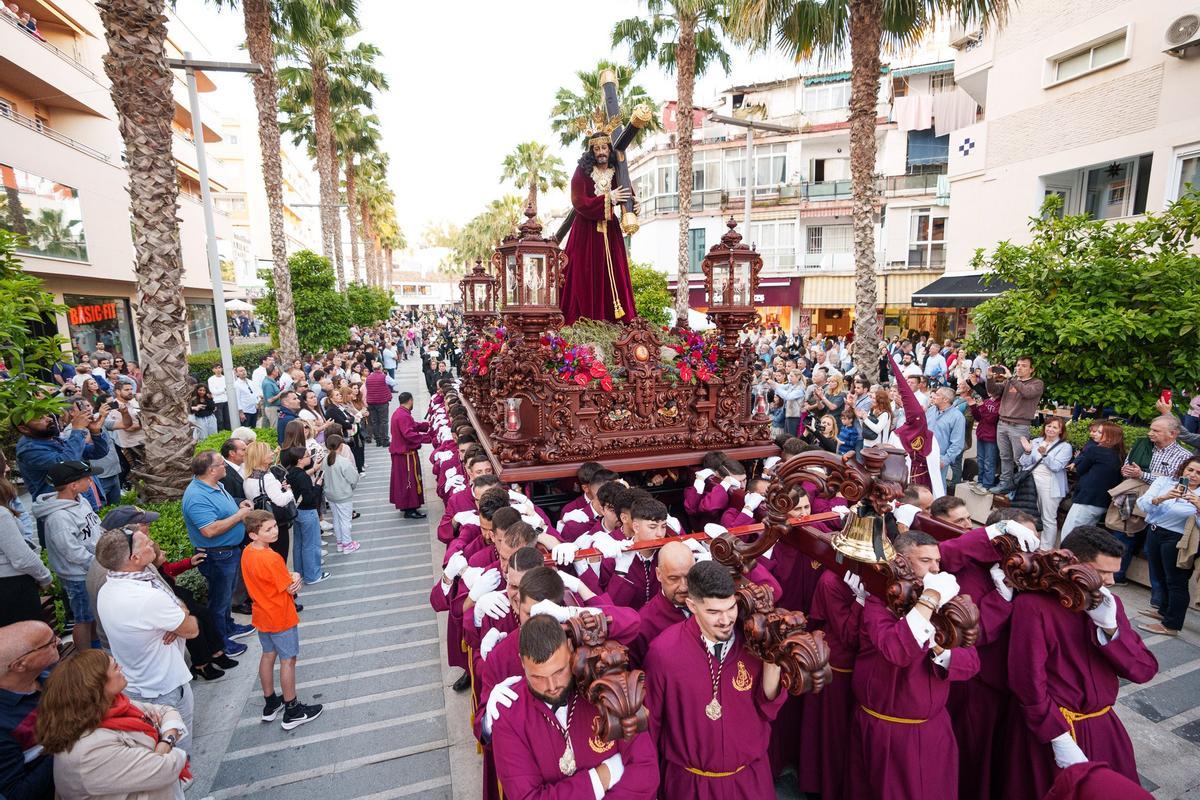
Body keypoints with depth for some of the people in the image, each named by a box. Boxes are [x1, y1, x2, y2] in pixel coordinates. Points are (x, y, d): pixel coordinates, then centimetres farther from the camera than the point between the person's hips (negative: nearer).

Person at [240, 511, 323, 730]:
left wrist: (290, 577, -9)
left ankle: (270, 704, 37)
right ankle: (292, 711, 20)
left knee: (268, 656, 21)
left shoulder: (247, 553, -4)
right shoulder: (272, 559, -31)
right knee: (288, 660, 6)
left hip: (262, 616, 8)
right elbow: (291, 588, -22)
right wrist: (295, 578, -2)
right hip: (281, 618, -8)